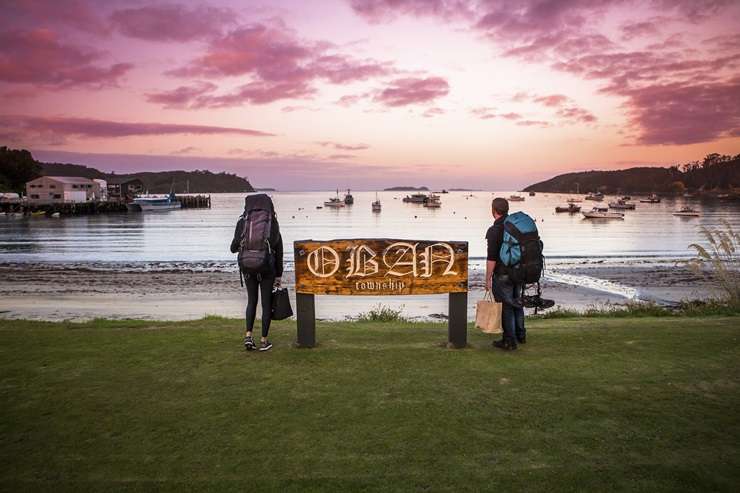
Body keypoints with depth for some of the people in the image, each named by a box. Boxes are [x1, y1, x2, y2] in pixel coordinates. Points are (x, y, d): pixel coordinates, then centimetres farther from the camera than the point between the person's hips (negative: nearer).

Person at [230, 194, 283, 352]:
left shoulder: (242, 222, -1)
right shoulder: (272, 223, -2)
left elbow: (234, 248, 2)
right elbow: (279, 251, -1)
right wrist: (279, 275, 6)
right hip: (267, 267, -1)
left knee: (251, 300, 19)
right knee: (267, 303, 9)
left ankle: (248, 335, 7)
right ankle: (264, 341, 13)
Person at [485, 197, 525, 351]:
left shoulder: (494, 230, -17)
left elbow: (491, 258, -19)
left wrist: (488, 279, -12)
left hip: (502, 275, -7)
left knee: (506, 307, 2)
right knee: (517, 303, 20)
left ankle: (509, 341, 8)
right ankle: (520, 335, 32)